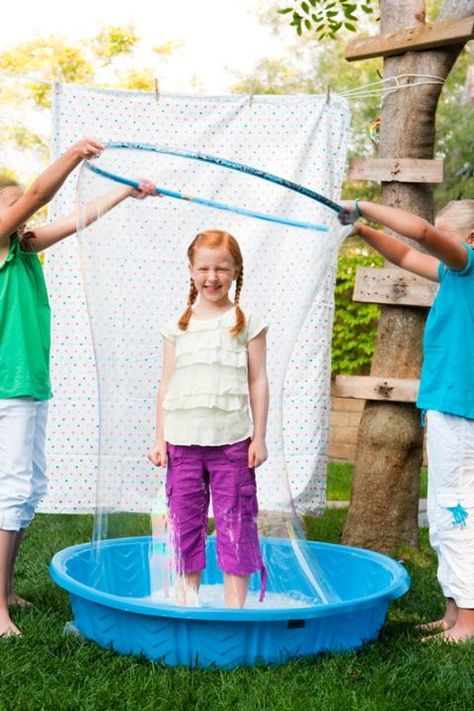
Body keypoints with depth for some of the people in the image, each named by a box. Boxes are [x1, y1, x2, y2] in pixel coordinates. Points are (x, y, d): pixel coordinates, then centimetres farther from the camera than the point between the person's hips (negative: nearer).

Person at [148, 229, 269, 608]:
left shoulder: (248, 323, 3)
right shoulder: (178, 326, 8)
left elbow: (258, 381, 3)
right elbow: (167, 383, 10)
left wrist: (259, 436, -1)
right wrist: (160, 438, 7)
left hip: (231, 441, -2)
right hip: (183, 440, 2)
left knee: (234, 522, 2)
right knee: (185, 521, 8)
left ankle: (235, 603, 12)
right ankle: (187, 599, 20)